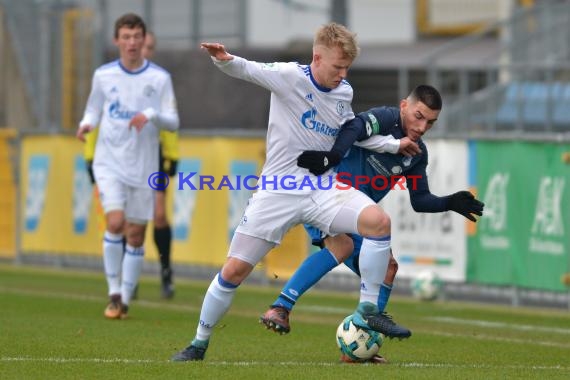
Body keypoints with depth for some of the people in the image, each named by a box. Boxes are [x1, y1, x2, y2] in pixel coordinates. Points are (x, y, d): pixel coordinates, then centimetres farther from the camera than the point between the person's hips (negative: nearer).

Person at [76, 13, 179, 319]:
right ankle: (114, 293, -8)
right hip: (109, 162, 0)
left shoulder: (160, 78, 0)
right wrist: (86, 124, -7)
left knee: (136, 235, 3)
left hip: (143, 167, 1)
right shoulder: (103, 75, 4)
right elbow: (93, 110, 15)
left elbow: (173, 122, -1)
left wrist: (151, 114, -21)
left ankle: (126, 299, 15)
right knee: (115, 222, -19)